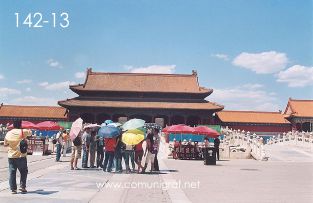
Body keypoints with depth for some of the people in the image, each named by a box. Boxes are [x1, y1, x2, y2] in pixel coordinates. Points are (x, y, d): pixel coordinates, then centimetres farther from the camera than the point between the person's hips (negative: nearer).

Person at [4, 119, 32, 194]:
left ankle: (13, 189, 7)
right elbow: (30, 133, 12)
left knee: (12, 173, 7)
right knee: (24, 172, 13)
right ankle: (22, 186, 7)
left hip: (11, 156, 2)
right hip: (21, 156, -2)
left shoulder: (8, 133, 0)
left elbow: (5, 144, 11)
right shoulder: (23, 132, -8)